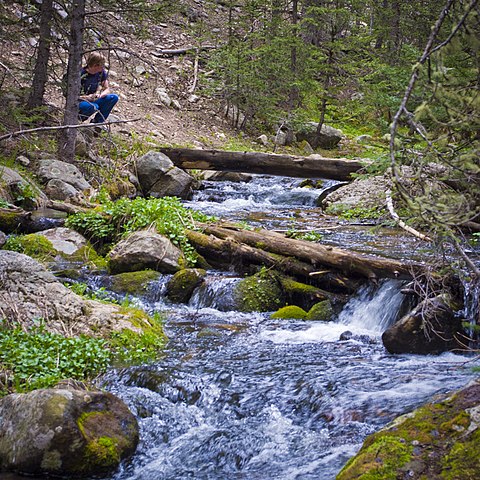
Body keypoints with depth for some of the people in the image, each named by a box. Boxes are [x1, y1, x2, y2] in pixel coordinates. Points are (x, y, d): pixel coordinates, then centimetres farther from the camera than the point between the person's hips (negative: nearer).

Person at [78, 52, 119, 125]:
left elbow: (107, 89, -1)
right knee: (94, 107, -39)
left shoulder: (102, 72, -4)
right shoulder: (81, 75, -21)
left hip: (93, 100, 7)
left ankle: (97, 122, -6)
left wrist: (100, 95, -24)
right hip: (80, 102, -6)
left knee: (114, 98, -14)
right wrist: (86, 97, -35)